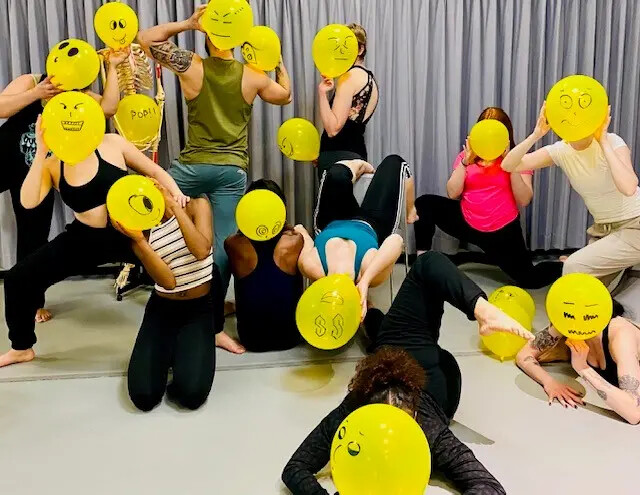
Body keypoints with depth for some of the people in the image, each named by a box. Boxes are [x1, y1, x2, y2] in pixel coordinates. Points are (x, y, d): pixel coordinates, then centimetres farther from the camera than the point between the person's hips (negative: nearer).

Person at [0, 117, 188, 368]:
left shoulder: (111, 144, -10)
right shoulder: (52, 165, -5)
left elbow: (155, 171, -1)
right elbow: (28, 202, -20)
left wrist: (176, 194, -20)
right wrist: (40, 153, -25)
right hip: (85, 239, 2)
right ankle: (22, 348, 26)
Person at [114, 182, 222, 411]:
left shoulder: (197, 205, -5)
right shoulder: (143, 232, -3)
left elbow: (202, 251, -23)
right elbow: (168, 281, -16)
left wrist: (175, 206, -20)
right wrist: (138, 239, -25)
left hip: (200, 310, -1)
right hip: (162, 310, 1)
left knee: (192, 394, -22)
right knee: (143, 396, -15)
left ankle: (186, 354, 11)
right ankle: (166, 353, 15)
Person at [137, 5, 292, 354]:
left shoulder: (191, 66, -4)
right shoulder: (253, 77, 2)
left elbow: (146, 38, 2)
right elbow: (286, 96, 20)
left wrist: (186, 23, 0)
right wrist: (278, 60, 30)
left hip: (193, 167, -1)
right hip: (233, 171, 2)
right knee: (223, 244, 2)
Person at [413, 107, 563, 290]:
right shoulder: (467, 156, 3)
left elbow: (524, 200, -14)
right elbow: (452, 194, -8)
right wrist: (466, 161, -16)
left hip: (503, 231, -2)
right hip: (466, 222, 2)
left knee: (529, 280, -6)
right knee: (425, 203, -16)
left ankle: (565, 266, 27)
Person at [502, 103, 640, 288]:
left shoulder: (613, 142, -22)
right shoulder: (560, 150, -7)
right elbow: (508, 166, -14)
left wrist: (604, 142, -33)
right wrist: (535, 135, -25)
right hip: (603, 229, 6)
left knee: (574, 267, -20)